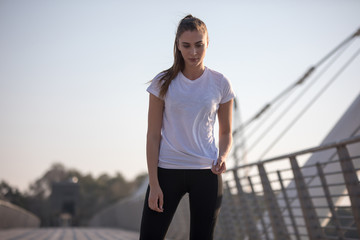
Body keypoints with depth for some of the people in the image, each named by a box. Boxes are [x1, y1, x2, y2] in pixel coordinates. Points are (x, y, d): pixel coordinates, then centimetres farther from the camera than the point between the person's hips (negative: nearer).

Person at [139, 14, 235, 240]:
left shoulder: (220, 84, 3)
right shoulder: (163, 83, 0)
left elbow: (226, 133, 11)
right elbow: (153, 135, 0)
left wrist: (222, 157, -11)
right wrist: (154, 184, -6)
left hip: (206, 172, 1)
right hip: (167, 170, -1)